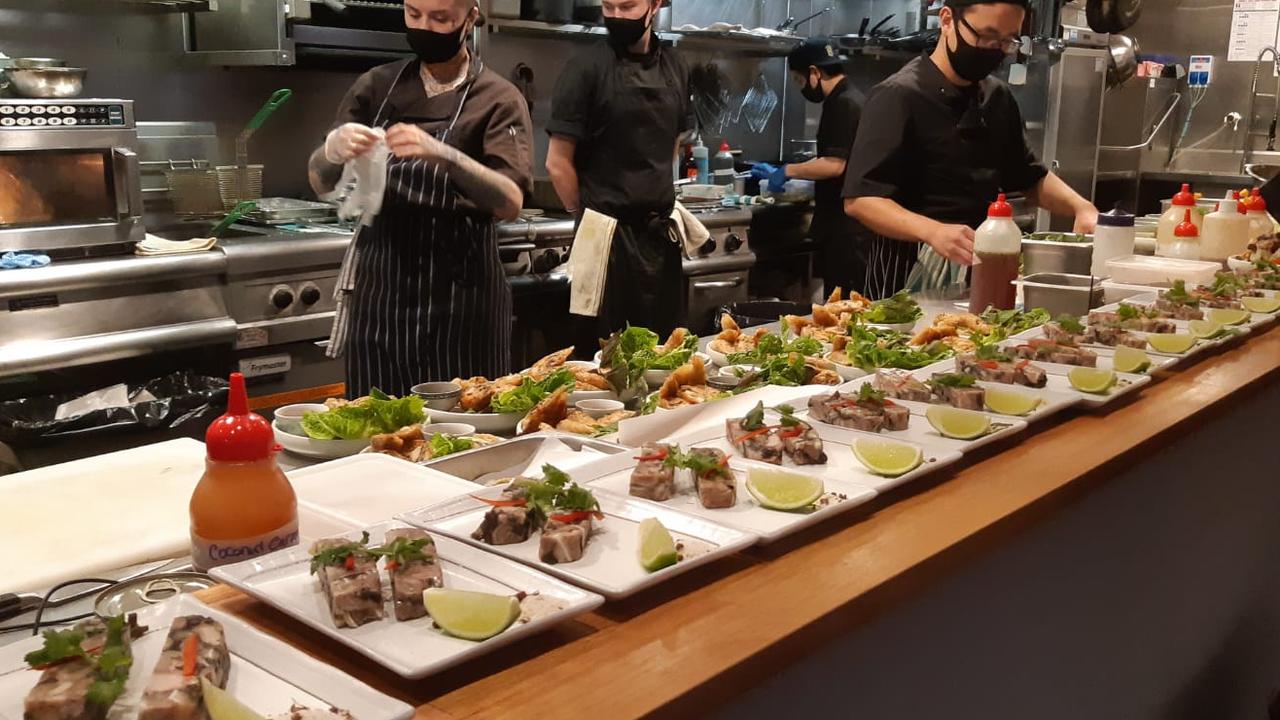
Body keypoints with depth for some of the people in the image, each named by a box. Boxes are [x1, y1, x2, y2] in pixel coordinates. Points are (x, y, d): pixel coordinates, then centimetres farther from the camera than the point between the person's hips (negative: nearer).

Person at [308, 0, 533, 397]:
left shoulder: (497, 99, -1)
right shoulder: (377, 86, 10)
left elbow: (510, 202, -16)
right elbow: (321, 181, 4)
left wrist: (441, 155, -30)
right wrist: (334, 148, -17)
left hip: (458, 289, -3)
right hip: (379, 283, 3)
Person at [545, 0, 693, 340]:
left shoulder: (674, 68, 6)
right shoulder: (588, 67, -10)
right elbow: (558, 163, -9)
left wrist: (660, 204, 14)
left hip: (660, 232, 5)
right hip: (608, 233, -5)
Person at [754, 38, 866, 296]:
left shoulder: (844, 104, -15)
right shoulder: (843, 101, 17)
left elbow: (835, 164, -23)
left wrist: (787, 171, -11)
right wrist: (779, 174, 22)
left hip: (845, 226, -10)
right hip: (843, 224, 10)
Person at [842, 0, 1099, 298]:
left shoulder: (998, 97, 10)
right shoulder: (899, 96, -13)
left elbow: (1030, 178, 20)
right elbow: (861, 199, -21)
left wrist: (1080, 206, 0)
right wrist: (933, 231, -37)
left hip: (979, 270, 6)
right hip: (909, 275, -6)